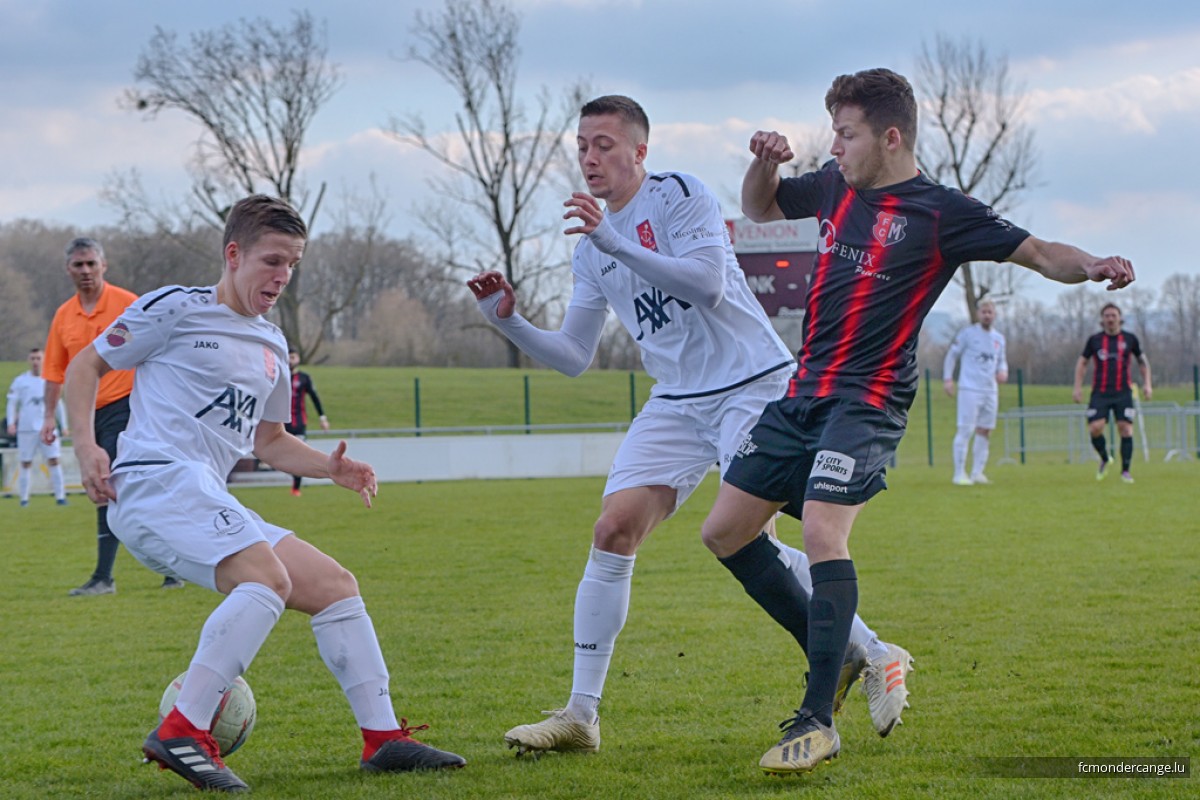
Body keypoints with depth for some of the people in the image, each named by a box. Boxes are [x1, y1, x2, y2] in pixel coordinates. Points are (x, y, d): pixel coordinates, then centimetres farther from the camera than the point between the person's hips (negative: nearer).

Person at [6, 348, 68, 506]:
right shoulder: (20, 381, 4)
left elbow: (57, 404, 18)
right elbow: (12, 403, 3)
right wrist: (11, 423, -9)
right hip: (26, 428, -1)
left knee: (54, 460, -6)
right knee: (25, 463, 2)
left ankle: (60, 496, -4)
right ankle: (23, 498, 9)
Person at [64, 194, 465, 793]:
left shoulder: (271, 350, 23)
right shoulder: (176, 310, 1)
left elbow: (268, 440, 33)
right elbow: (85, 366, 6)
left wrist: (330, 468, 14)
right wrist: (86, 445, -10)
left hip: (208, 504, 9)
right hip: (155, 480, -9)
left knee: (333, 585, 5)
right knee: (268, 578, -30)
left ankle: (383, 738, 5)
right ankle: (182, 733, -34)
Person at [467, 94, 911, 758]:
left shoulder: (680, 196, -8)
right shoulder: (592, 246, 13)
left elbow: (709, 284, -25)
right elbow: (573, 356, 15)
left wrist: (612, 241, -29)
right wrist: (509, 322, -2)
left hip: (753, 385, -6)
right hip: (676, 402, 7)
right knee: (613, 532, -7)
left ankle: (871, 656, 0)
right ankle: (581, 715, -3)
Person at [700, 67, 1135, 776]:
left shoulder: (941, 212, -7)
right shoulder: (834, 187, 11)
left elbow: (1040, 253, -7)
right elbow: (760, 209, 28)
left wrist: (1092, 266, -27)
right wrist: (764, 162, 7)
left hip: (868, 400, -8)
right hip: (804, 394, 8)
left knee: (823, 533, -26)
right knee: (724, 532, 7)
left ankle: (819, 721, -20)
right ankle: (841, 653, 21)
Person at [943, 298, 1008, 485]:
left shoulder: (999, 338, 13)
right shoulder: (968, 333, -3)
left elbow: (1002, 360, 24)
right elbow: (952, 355, 0)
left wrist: (1003, 371, 2)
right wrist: (947, 379, -8)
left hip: (990, 391, 6)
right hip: (969, 389, -6)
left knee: (985, 431, 6)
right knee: (965, 431, -9)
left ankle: (977, 473, 13)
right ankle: (959, 474, -6)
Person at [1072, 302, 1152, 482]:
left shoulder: (1129, 339, 5)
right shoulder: (1094, 340, 5)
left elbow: (1142, 360, 17)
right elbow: (1082, 362, 14)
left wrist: (1147, 384, 9)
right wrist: (1078, 387, 6)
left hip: (1123, 393, 0)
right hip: (1100, 393, 0)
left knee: (1126, 429, -8)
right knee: (1095, 428, -14)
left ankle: (1126, 471, 1)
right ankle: (1104, 459, 12)